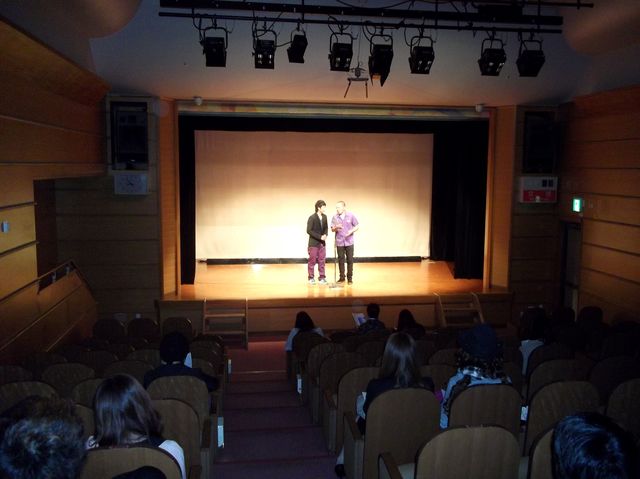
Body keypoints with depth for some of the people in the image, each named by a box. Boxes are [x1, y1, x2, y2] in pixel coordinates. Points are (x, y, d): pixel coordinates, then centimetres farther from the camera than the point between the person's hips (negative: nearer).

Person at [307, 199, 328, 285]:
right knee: (312, 261, 2)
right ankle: (311, 278, 13)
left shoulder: (325, 217, 4)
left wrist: (325, 235, -8)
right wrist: (320, 237, -19)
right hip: (314, 243, -5)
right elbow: (309, 231, -15)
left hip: (322, 243, 5)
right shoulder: (312, 218, -12)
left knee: (322, 261, 8)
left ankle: (321, 277, 15)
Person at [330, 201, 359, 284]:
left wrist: (351, 231, -17)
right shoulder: (335, 217, 0)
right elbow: (332, 229, 2)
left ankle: (350, 278, 12)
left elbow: (357, 226, 1)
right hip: (339, 242, 1)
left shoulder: (351, 215, -3)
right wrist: (336, 228, -20)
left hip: (349, 242, -1)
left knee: (350, 260, 2)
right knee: (341, 260, 5)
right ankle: (342, 277, 15)